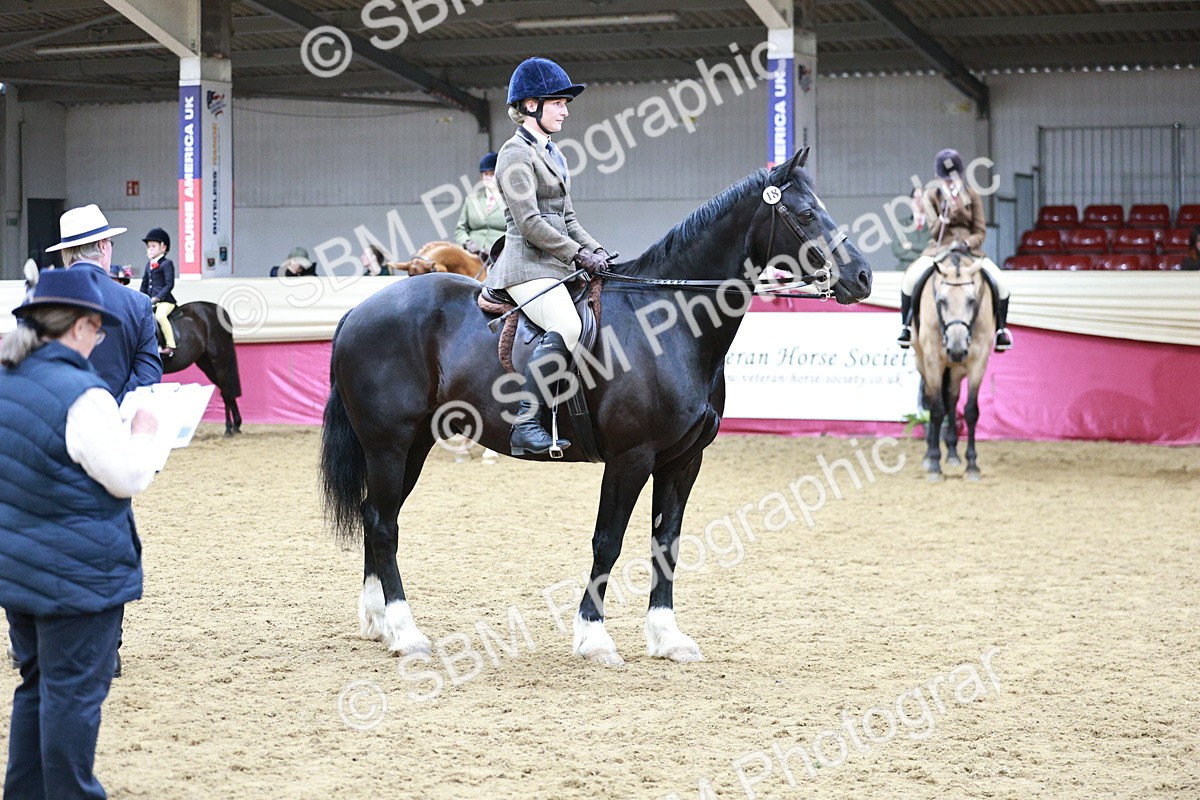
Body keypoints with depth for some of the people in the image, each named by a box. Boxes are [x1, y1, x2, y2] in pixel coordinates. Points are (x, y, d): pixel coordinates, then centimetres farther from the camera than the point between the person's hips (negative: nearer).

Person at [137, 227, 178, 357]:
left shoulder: (167, 264, -6)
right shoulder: (149, 264, 17)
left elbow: (169, 284, -13)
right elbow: (144, 284, 22)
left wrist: (157, 298, -20)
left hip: (165, 300, -9)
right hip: (150, 301, 9)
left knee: (160, 315, -35)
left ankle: (170, 346, -31)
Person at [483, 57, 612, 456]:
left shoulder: (552, 153, 22)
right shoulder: (516, 154, -7)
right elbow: (530, 223, -16)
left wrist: (595, 250, 8)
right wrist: (579, 254, -12)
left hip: (557, 267, 10)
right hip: (528, 266, -10)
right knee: (567, 327, -32)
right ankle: (525, 423, -33)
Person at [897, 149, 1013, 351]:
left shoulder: (972, 196, 5)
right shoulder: (932, 196, 3)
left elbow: (980, 232, 2)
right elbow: (933, 233, 0)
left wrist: (967, 243, -19)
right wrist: (946, 215, -19)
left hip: (969, 249, 1)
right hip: (940, 248, -1)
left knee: (1000, 282, -22)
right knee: (911, 278, -29)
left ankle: (1001, 329, -1)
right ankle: (907, 326, -9)